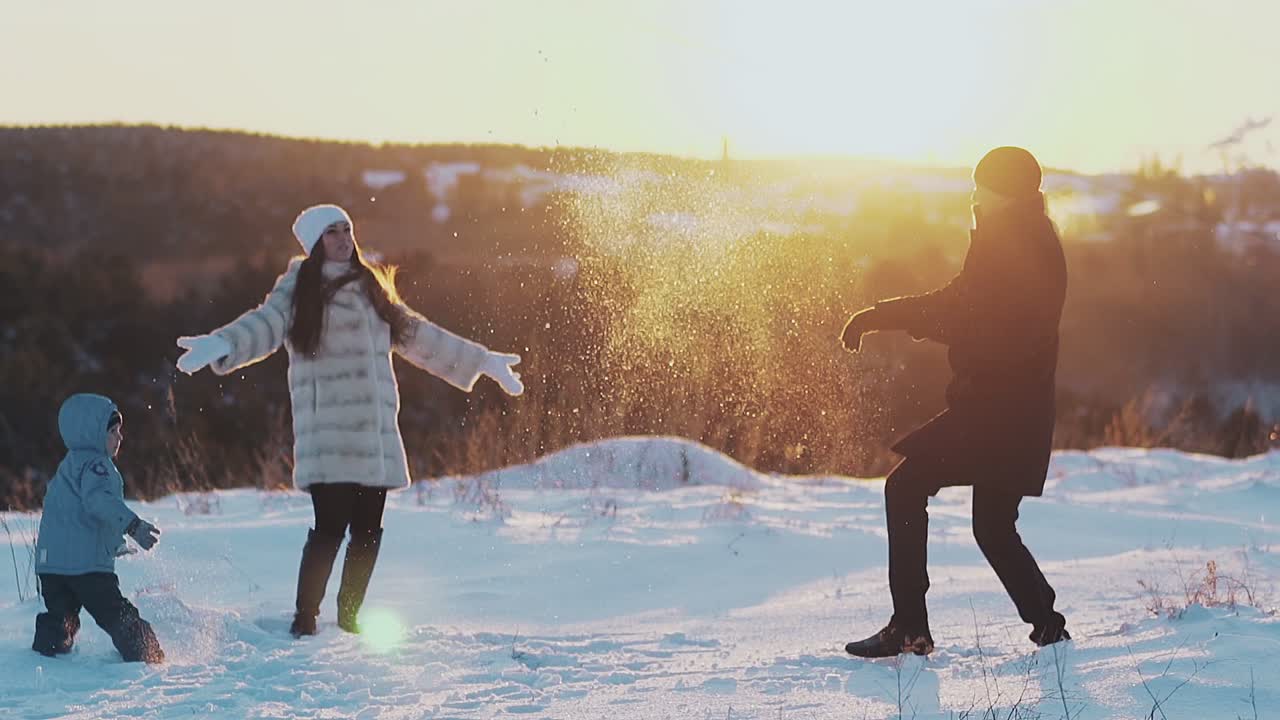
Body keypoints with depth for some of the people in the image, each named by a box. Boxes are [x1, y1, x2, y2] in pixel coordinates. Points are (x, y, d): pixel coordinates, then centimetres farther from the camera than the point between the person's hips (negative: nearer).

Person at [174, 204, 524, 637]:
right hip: (328, 435, -6)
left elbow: (416, 335, 30)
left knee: (367, 531, 5)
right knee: (330, 527, -14)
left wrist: (481, 361, 37)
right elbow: (266, 324, -16)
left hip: (376, 434, 6)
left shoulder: (369, 288, 21)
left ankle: (348, 621, 19)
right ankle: (304, 622, -4)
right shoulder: (300, 290, 2)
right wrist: (222, 345, -38)